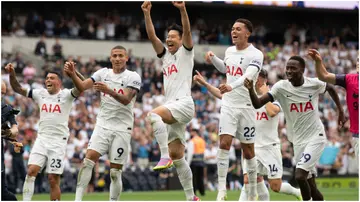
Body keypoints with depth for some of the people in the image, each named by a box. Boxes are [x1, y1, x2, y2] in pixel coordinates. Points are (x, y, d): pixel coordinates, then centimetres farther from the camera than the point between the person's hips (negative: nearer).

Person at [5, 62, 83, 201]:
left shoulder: (66, 95, -4)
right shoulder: (40, 94, 9)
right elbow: (18, 89, 10)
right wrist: (12, 74, -8)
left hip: (58, 141, -4)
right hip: (41, 139, 4)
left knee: (53, 179, -3)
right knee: (31, 171, -13)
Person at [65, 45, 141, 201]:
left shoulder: (133, 77, -4)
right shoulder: (103, 73, 7)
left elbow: (126, 99, -20)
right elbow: (82, 86, -4)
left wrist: (109, 91, -36)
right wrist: (73, 75, -23)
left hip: (122, 128, -2)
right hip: (103, 125, 2)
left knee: (115, 172, -2)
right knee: (88, 160, -16)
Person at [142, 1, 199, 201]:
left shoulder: (185, 52, 5)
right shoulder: (166, 55, 21)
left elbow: (187, 31, -12)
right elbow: (152, 36, 11)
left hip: (183, 104, -8)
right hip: (172, 109, 8)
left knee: (153, 114, -34)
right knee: (178, 157, 6)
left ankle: (165, 156, -36)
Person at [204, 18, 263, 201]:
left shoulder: (255, 55, -11)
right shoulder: (229, 51, 9)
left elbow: (248, 75, -29)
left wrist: (232, 86, -47)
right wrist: (213, 59, 13)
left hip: (246, 106, -4)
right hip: (228, 105, 4)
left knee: (248, 149, 4)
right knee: (224, 143, -12)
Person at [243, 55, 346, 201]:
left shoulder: (314, 84, -10)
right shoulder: (281, 87, -9)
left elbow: (331, 88, 14)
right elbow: (257, 104, -18)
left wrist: (340, 111, 18)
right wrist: (251, 90, -36)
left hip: (315, 137, -3)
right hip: (298, 141, 3)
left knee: (300, 176, -20)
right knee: (310, 185, 10)